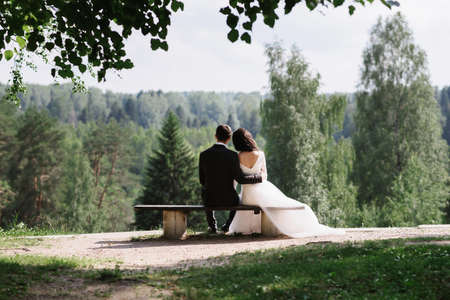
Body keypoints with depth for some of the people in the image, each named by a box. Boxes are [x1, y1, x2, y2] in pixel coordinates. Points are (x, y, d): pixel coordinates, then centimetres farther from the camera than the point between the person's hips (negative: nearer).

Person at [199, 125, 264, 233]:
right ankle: (228, 225, 35)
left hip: (210, 200, 1)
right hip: (228, 200, -1)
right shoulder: (232, 155, -15)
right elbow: (241, 179, -13)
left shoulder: (203, 155, -7)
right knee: (238, 199, 35)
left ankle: (212, 226, 36)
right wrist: (258, 177, 2)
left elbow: (202, 180, 2)